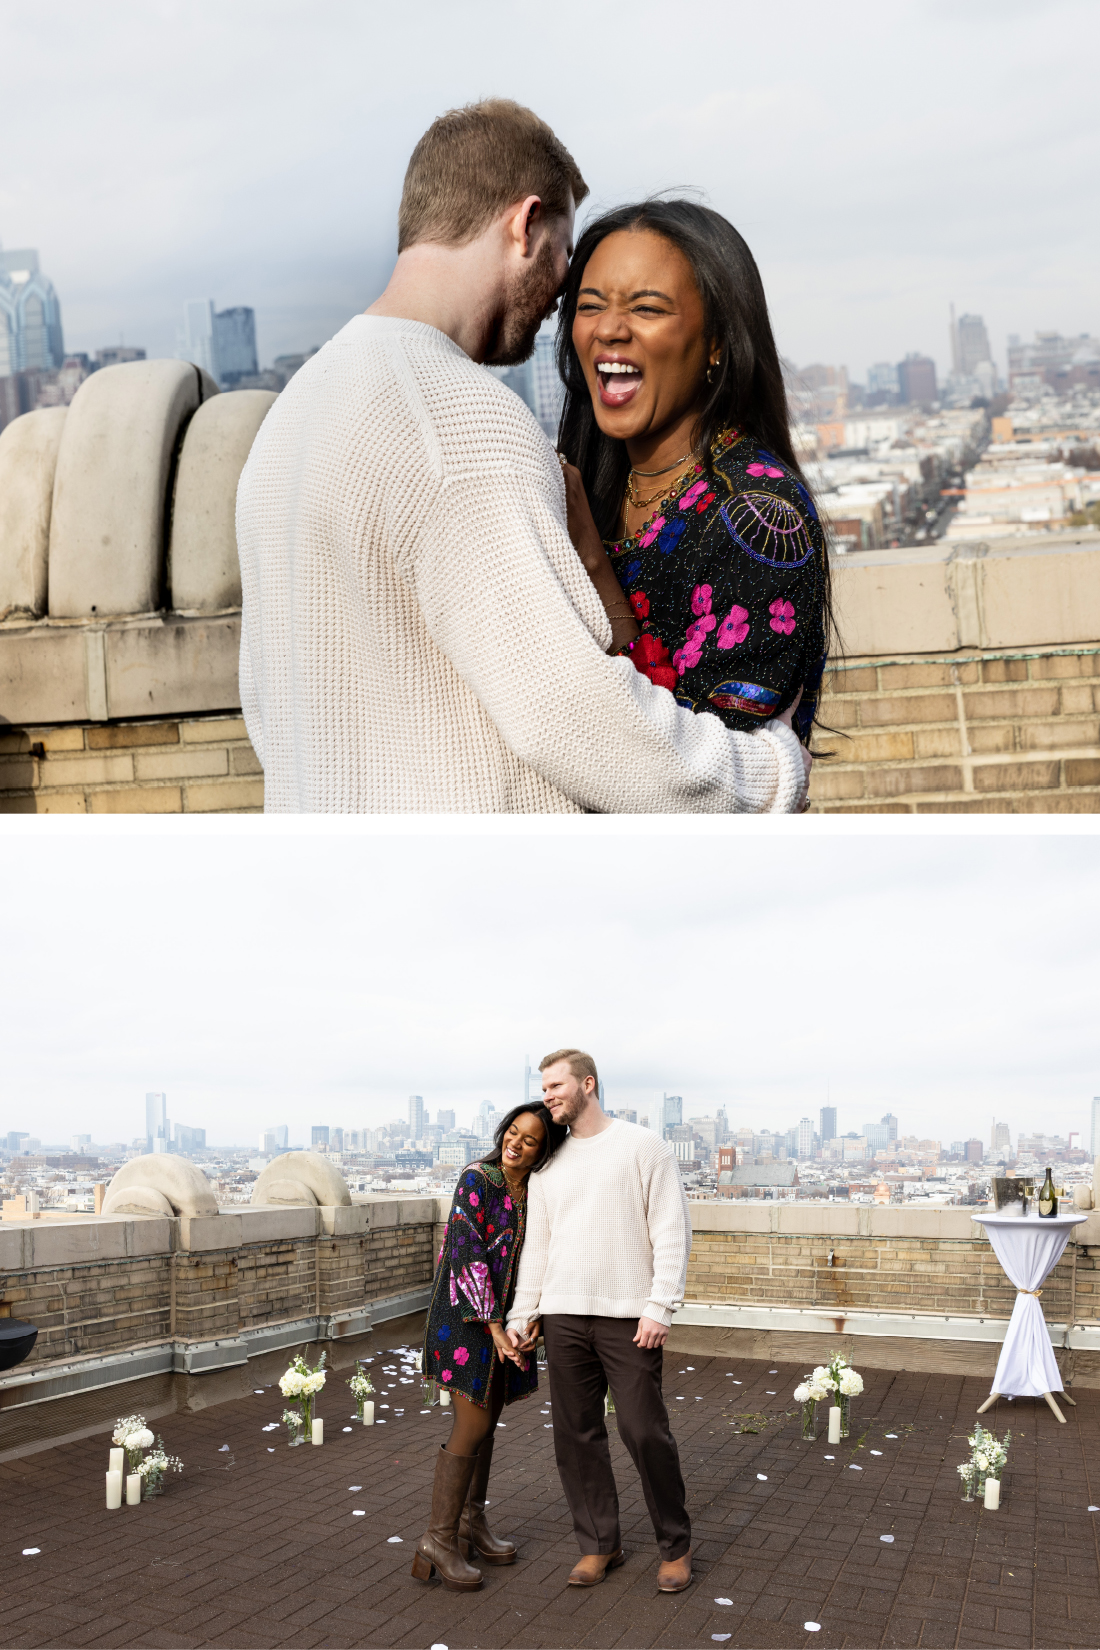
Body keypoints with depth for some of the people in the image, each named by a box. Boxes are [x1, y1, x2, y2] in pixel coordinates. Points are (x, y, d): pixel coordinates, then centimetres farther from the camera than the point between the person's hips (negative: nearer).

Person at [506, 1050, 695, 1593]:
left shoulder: (643, 1146, -1)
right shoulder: (548, 1164, 13)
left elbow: (672, 1232, -5)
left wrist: (659, 1308, -12)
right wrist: (521, 1315, 11)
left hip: (628, 1317, -5)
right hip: (563, 1317, 5)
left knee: (644, 1431, -3)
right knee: (576, 1435, 7)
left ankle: (676, 1544, 16)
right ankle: (599, 1543, 21)